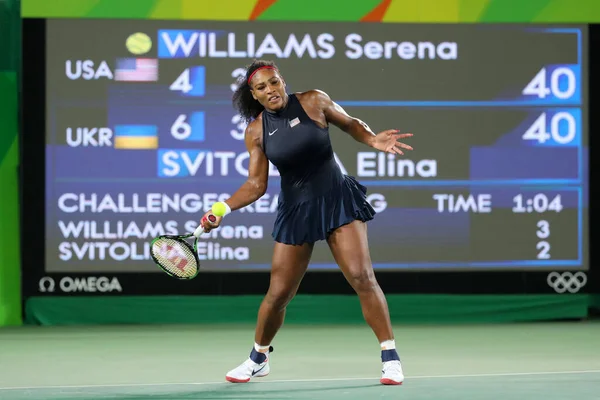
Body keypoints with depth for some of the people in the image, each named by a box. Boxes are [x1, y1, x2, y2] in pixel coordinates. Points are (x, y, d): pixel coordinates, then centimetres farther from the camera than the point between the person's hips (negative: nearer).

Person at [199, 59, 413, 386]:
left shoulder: (314, 102, -7)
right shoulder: (256, 132, -3)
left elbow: (350, 124, 9)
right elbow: (256, 184, -3)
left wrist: (373, 140, -11)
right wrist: (222, 209, -17)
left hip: (338, 200, -2)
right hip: (295, 210, 2)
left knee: (362, 277, -15)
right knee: (278, 293, 4)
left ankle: (390, 357, -7)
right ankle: (258, 359, 29)